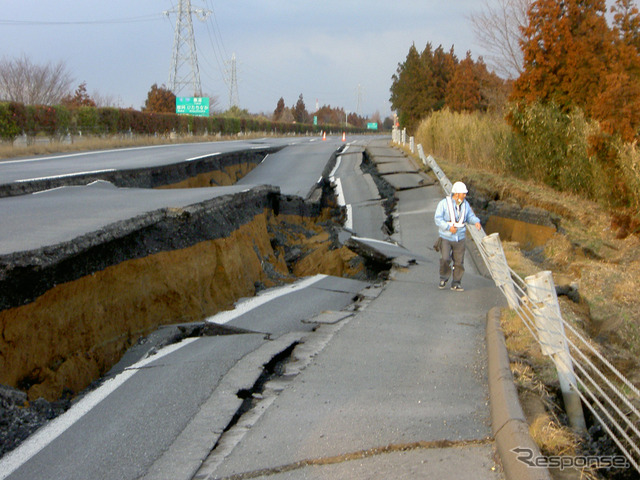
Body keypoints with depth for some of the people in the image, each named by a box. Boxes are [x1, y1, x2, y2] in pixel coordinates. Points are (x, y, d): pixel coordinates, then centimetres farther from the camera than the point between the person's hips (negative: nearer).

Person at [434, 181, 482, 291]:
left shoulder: (465, 204, 3)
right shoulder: (444, 203, -11)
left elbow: (470, 216, 8)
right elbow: (437, 218, -13)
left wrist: (476, 222, -14)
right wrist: (449, 227, -24)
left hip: (459, 238, 4)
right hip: (445, 237, -4)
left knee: (459, 262, 3)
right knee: (445, 259, -16)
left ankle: (456, 283, 16)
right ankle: (444, 278, 8)